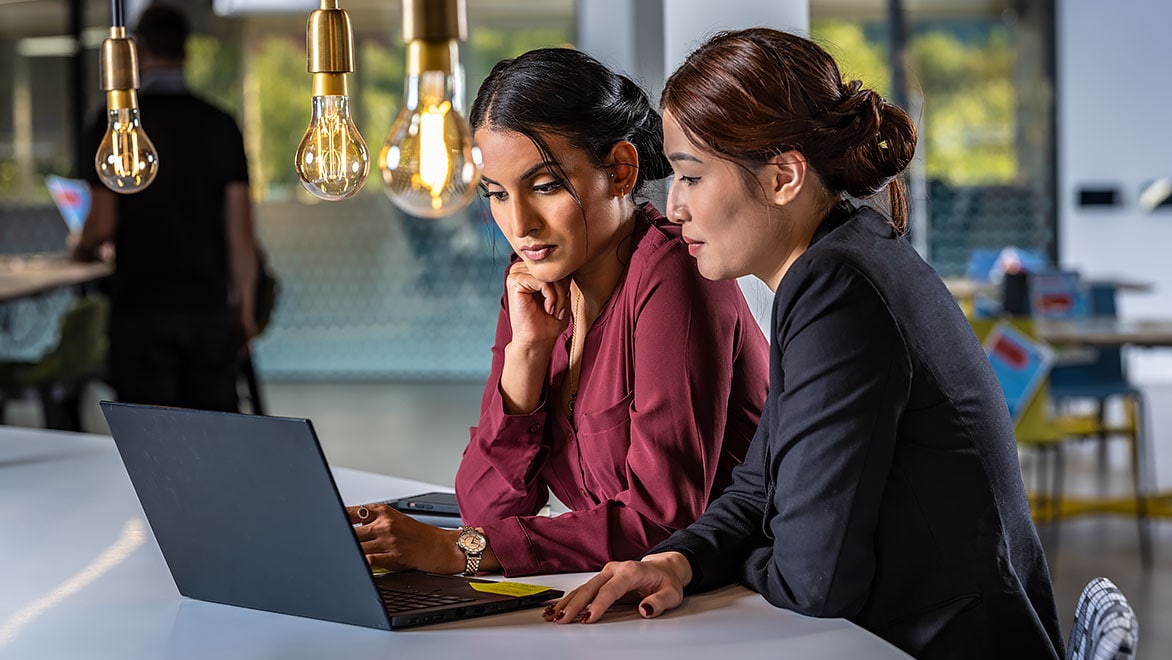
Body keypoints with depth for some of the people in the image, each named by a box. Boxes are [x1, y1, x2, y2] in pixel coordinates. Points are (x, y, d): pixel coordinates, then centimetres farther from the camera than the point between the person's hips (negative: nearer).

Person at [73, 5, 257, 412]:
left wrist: (82, 249, 16)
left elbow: (104, 223, -7)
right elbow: (240, 230, 3)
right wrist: (244, 307, 12)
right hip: (210, 304, 3)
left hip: (142, 306, -3)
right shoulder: (221, 125, 4)